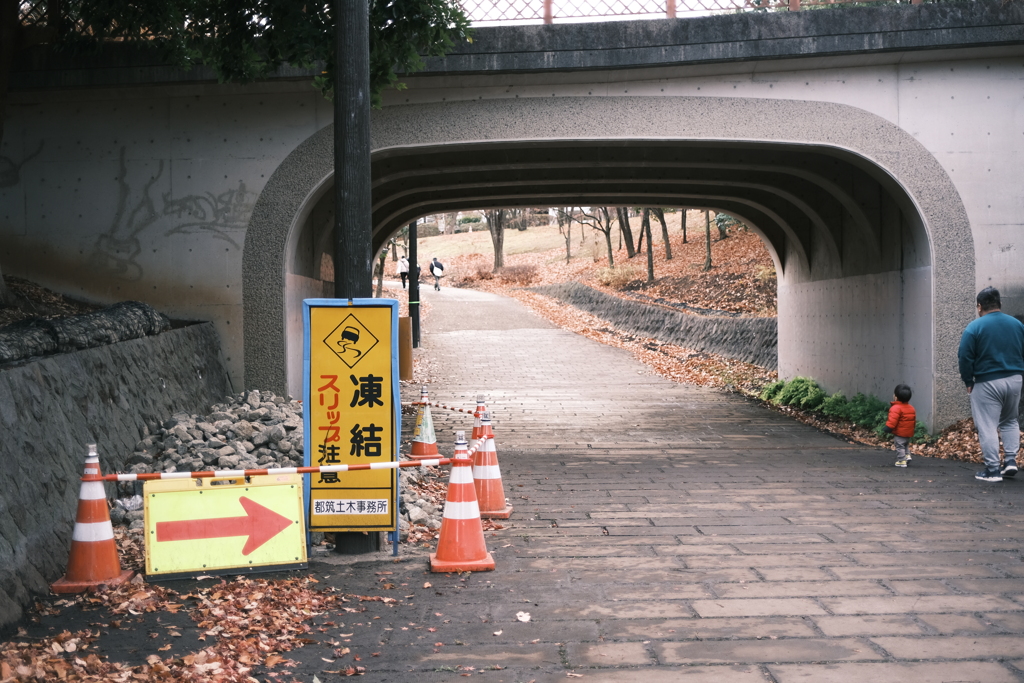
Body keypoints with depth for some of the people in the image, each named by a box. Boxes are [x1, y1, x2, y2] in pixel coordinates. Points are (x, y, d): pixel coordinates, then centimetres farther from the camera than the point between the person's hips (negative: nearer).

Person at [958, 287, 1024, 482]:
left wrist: (968, 382, 0)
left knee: (987, 426, 1)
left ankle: (993, 470, 1)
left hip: (987, 383, -5)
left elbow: (965, 357, -12)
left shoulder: (974, 327, -10)